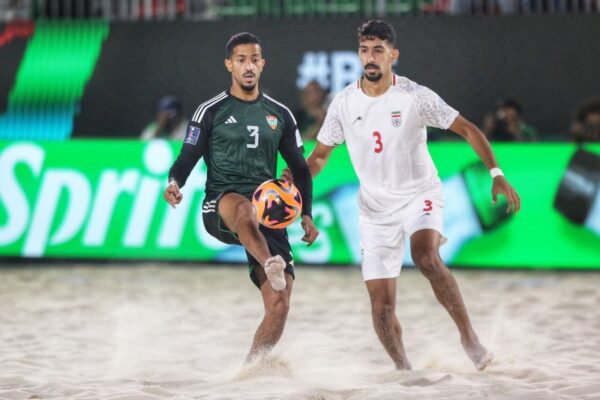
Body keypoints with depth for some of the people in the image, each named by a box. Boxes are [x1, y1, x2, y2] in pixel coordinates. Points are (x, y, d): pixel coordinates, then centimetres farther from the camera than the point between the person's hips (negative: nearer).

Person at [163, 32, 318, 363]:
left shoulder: (280, 115, 16)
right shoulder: (211, 111, 7)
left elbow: (300, 169, 22)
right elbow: (188, 157, 3)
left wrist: (306, 215, 11)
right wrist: (174, 183, -19)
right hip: (219, 209, -3)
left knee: (279, 303, -11)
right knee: (243, 208, -43)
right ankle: (271, 265, -62)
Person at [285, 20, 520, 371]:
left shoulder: (415, 96, -12)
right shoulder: (344, 103, -3)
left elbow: (467, 129, -7)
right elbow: (320, 155, 9)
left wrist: (497, 174, -16)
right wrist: (297, 179, -10)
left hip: (420, 194, -3)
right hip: (375, 207, 3)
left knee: (427, 258, -34)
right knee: (381, 303, -1)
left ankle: (469, 336, -23)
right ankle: (403, 369, 18)